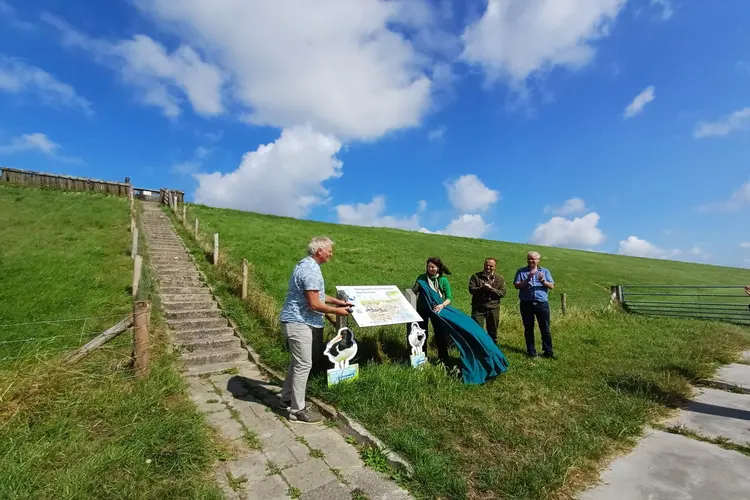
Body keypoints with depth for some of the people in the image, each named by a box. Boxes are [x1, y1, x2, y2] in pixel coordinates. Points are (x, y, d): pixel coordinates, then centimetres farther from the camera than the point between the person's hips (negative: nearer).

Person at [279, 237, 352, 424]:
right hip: (299, 323, -11)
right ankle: (297, 410, 9)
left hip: (296, 321, 11)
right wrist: (337, 311, -12)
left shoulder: (306, 264, 11)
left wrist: (337, 301, 18)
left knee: (297, 362, 20)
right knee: (303, 365, -2)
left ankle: (287, 399, 33)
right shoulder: (311, 270, -23)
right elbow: (314, 304, -24)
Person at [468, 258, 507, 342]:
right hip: (478, 308, -2)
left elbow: (502, 293, -2)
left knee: (492, 331, 13)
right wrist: (482, 288, -22)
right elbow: (471, 289, -7)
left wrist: (492, 289, -17)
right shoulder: (475, 276, 3)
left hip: (493, 308, 2)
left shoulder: (499, 279, 8)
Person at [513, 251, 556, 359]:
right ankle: (531, 352, 16)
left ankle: (548, 351, 13)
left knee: (545, 329, 3)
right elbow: (516, 285, -3)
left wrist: (543, 281, -14)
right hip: (526, 304, 0)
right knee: (528, 329, 6)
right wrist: (527, 279, -16)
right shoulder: (521, 271, 7)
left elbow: (552, 286, 4)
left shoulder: (545, 271, 12)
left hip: (542, 303, 0)